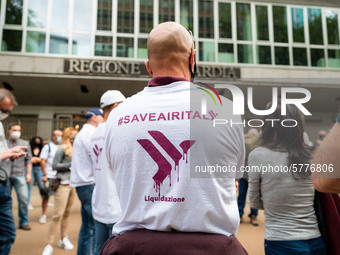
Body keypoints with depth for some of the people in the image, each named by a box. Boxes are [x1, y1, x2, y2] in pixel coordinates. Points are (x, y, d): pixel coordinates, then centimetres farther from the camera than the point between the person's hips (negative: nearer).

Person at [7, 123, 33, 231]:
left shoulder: (25, 143, 11)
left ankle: (24, 222, 7)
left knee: (23, 198, -5)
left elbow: (28, 160, 10)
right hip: (6, 176, 0)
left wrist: (29, 173, 3)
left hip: (20, 176, 0)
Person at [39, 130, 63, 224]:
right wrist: (44, 175, -11)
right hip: (49, 176, -3)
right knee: (46, 196, 3)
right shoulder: (47, 147, 0)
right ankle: (43, 215, 15)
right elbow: (42, 161, -5)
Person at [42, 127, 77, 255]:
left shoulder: (75, 149, 13)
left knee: (67, 213, 13)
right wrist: (71, 165, -12)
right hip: (63, 184, -6)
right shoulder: (62, 148, -6)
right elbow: (55, 165, -10)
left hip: (73, 184, 7)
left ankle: (64, 239, 25)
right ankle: (49, 244, 3)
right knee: (58, 214, -6)